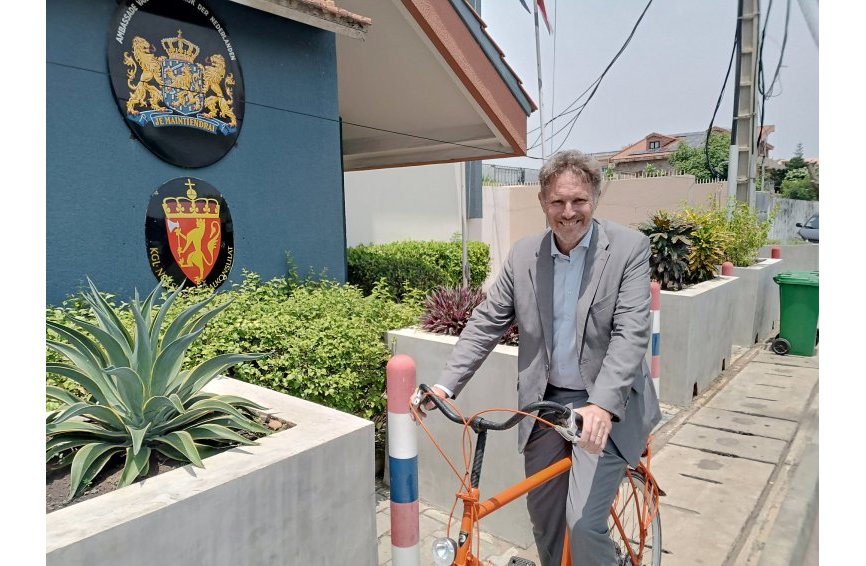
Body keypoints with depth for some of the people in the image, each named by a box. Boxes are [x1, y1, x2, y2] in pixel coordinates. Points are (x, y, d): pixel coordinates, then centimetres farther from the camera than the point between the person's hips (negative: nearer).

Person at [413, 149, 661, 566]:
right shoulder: (523, 255, 0)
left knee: (584, 524, -9)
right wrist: (444, 386, -10)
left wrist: (602, 405, -32)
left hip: (604, 408, -4)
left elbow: (632, 333, -18)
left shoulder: (629, 247, -10)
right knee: (543, 516, 17)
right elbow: (486, 323, 0)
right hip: (544, 402, 4)